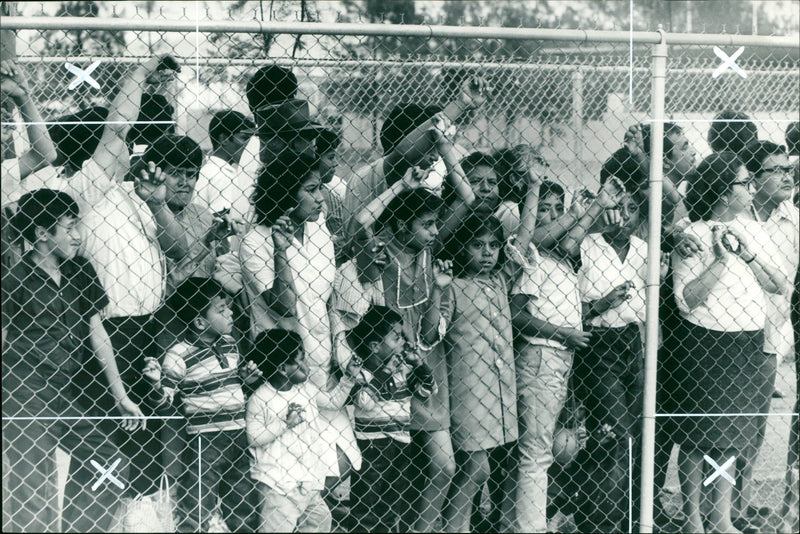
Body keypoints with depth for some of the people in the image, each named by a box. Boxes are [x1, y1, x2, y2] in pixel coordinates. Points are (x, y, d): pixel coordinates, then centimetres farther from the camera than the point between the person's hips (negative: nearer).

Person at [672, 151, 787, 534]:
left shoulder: (754, 232, 9)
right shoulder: (692, 236, -8)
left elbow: (778, 285, 3)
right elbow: (686, 299, -14)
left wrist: (749, 255, -10)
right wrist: (720, 259, -19)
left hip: (748, 345, 5)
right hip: (704, 345, -5)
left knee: (729, 437, 10)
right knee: (696, 437, 2)